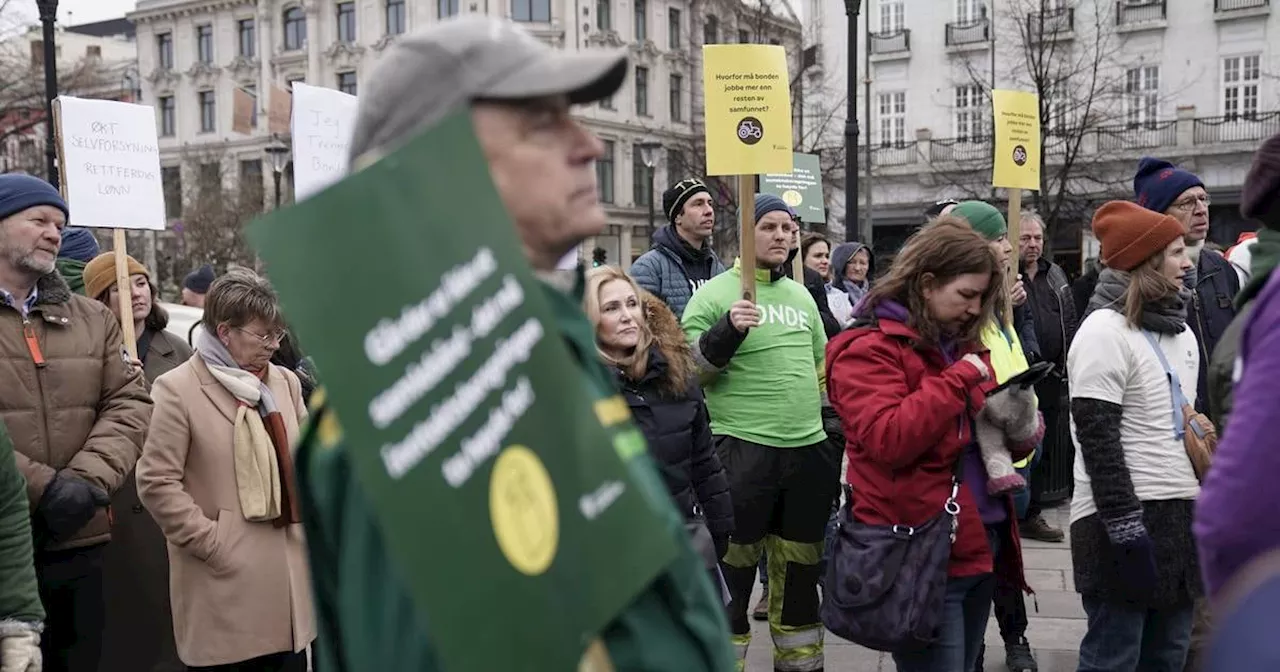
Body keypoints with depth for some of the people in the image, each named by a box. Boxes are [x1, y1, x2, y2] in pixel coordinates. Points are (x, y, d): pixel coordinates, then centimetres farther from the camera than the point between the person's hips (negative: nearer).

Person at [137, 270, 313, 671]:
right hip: (225, 576, -5)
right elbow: (156, 483, -10)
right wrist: (212, 542, -12)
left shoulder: (285, 382, 10)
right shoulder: (178, 389, -7)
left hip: (288, 569, 5)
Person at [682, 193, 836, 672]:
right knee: (734, 566, 1)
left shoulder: (802, 296, 15)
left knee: (800, 565, 15)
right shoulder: (713, 294, -4)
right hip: (743, 450, -6)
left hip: (809, 450, 6)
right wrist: (726, 331, -25)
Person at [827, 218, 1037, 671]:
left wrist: (1017, 424, -3)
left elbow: (988, 433, 20)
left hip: (980, 544, 8)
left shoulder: (963, 344, 14)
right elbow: (888, 440, -24)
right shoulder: (867, 349, -9)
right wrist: (959, 378, -19)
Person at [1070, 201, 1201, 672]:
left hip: (1180, 513, 9)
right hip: (1126, 521, -8)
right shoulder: (1105, 330, -12)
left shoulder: (1180, 329, 16)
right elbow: (1097, 439, -17)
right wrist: (1126, 529, -20)